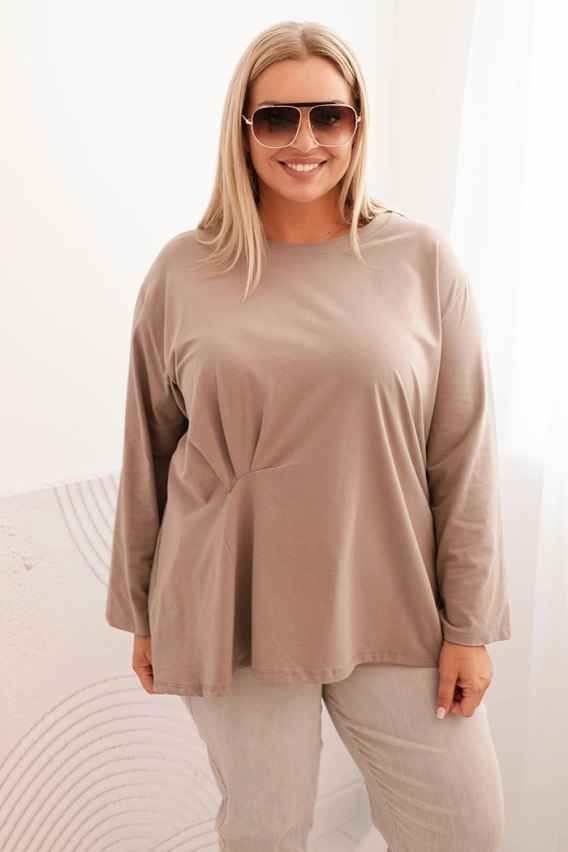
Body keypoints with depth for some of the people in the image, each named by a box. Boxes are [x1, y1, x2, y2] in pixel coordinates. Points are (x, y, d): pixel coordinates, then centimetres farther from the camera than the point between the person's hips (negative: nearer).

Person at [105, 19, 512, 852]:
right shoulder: (183, 272, -3)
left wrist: (470, 624, -1)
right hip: (233, 614, 0)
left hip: (393, 612, 1)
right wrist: (140, 613, 9)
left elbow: (465, 457, -2)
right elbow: (148, 455, 3)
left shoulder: (423, 261, -5)